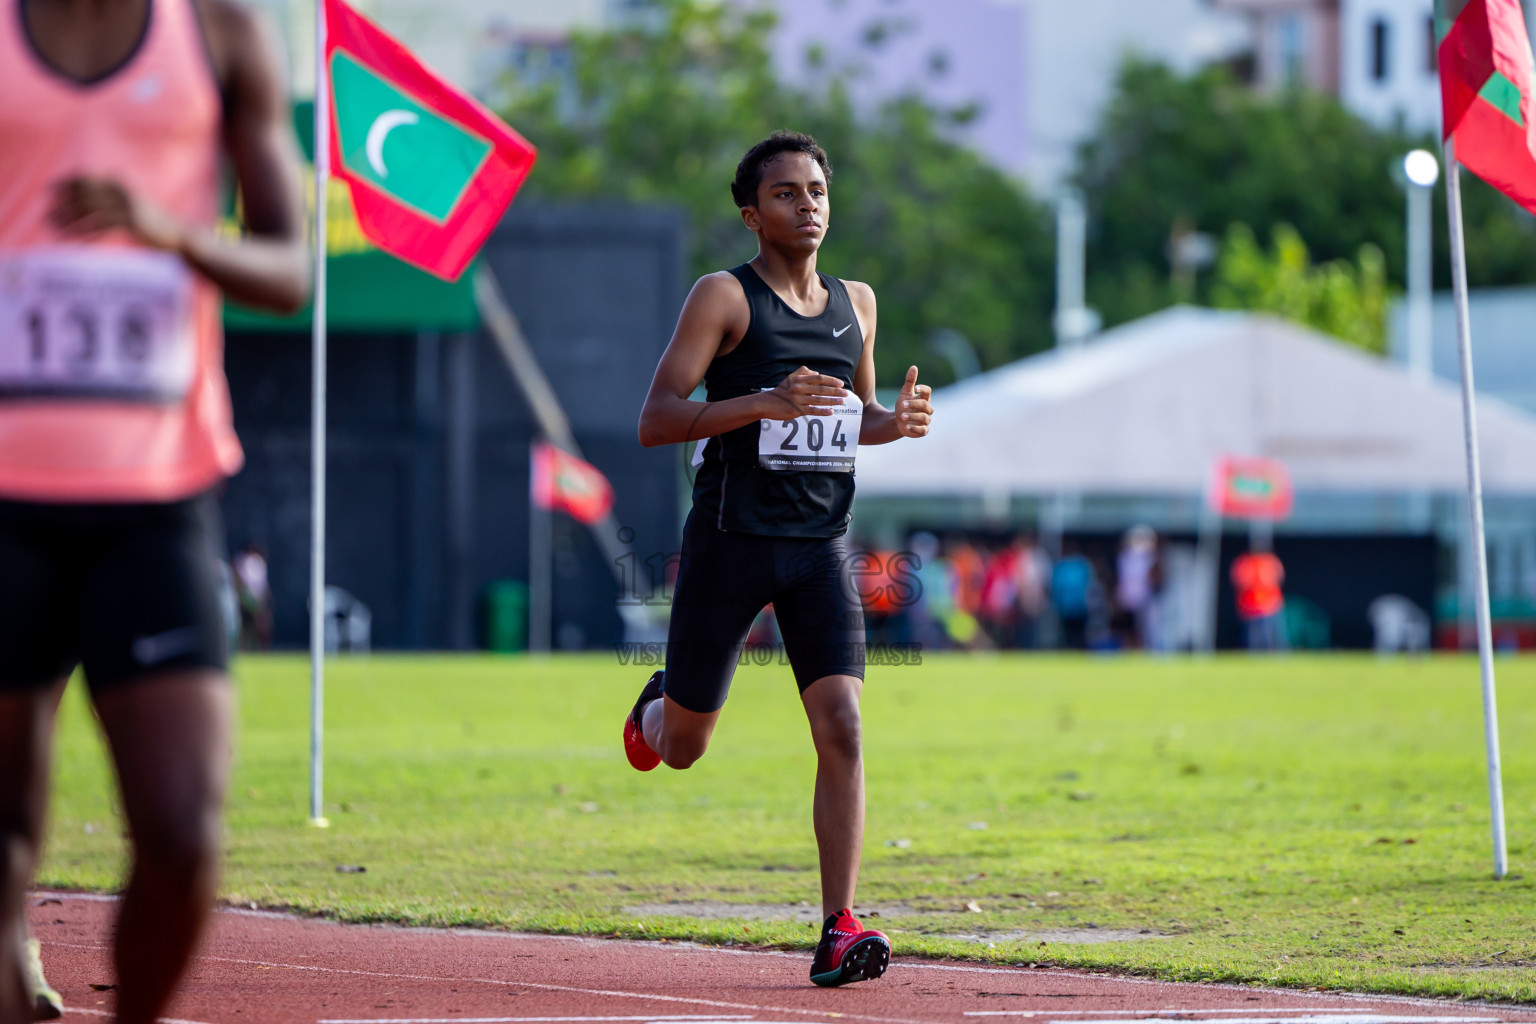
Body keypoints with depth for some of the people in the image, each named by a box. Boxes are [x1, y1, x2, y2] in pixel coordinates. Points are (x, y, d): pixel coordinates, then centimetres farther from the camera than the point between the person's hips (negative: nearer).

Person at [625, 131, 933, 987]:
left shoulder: (855, 305, 11)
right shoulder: (725, 298, -6)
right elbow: (655, 421, -14)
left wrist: (897, 422, 2)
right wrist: (763, 403, -27)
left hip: (820, 547, 3)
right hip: (729, 541, -3)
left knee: (842, 729, -15)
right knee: (682, 750, 10)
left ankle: (841, 930, -15)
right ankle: (656, 708, 49)